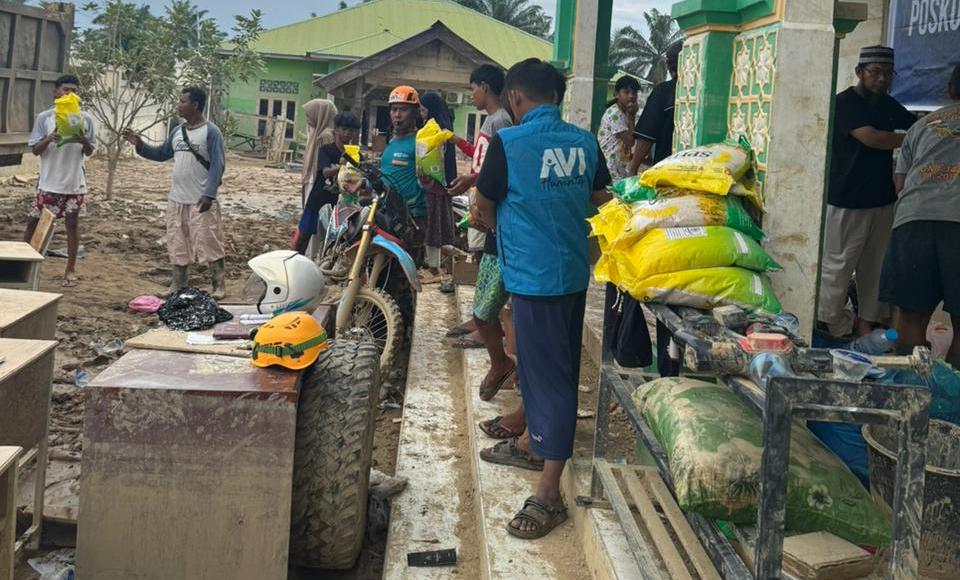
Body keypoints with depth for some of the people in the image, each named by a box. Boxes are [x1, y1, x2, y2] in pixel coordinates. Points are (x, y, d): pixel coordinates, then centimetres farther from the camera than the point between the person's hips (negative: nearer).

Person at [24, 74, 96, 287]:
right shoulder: (44, 117, -3)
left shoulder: (85, 119, 1)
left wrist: (84, 142, -18)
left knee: (72, 223, 4)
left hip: (74, 182, 0)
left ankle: (71, 269, 12)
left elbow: (89, 152, 4)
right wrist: (48, 139, -22)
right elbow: (35, 150, -2)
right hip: (49, 182, 0)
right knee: (34, 220, 6)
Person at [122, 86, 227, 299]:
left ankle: (219, 285, 2)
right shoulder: (177, 132, 12)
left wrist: (209, 194, -22)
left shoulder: (211, 132, -10)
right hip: (176, 199, 8)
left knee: (209, 243, -6)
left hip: (201, 201, -7)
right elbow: (161, 154, 21)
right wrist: (139, 145, 7)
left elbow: (218, 164, -15)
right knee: (178, 244, 12)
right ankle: (177, 285, 21)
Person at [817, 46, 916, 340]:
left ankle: (867, 324, 17)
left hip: (882, 198, 8)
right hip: (847, 201, -7)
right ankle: (829, 324, 5)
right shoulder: (845, 103, -10)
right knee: (838, 265, -3)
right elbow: (872, 138, -20)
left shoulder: (887, 104, 13)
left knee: (876, 265, 10)